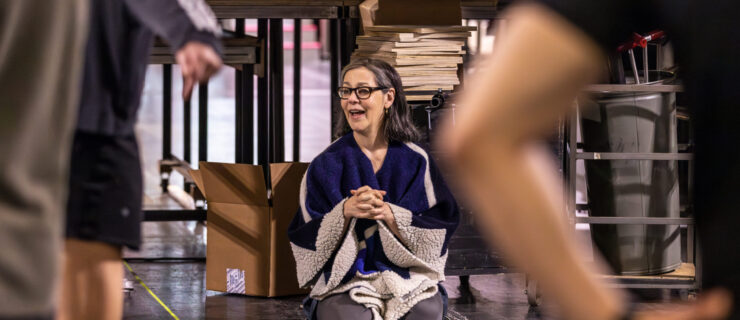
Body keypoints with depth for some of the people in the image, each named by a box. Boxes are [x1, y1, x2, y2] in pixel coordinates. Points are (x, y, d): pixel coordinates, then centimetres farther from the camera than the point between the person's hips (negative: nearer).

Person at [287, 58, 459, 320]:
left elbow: (438, 230, -1)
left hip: (409, 276, 1)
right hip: (343, 282, -1)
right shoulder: (326, 165, 4)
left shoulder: (416, 161, 5)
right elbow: (305, 237, 0)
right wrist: (345, 211, -18)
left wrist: (388, 214, -16)